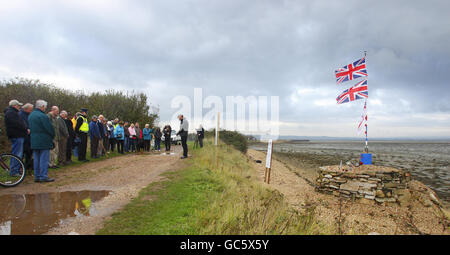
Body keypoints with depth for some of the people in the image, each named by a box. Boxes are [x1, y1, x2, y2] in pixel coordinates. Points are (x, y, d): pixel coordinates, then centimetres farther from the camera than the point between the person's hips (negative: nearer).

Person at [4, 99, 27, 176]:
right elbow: (17, 124, -20)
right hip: (16, 136, -11)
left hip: (18, 136, 11)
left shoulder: (13, 112, 23)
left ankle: (17, 170, 23)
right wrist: (26, 129, -10)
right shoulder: (10, 113, -12)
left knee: (19, 154, 15)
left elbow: (19, 123, 21)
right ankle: (14, 172, -5)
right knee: (16, 154, -8)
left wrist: (25, 129, 8)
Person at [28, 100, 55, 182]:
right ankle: (44, 176, -3)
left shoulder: (31, 115, 14)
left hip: (34, 141, 9)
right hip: (44, 141, -8)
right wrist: (52, 136, 1)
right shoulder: (42, 116, -15)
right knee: (44, 159, -4)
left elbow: (30, 128, 18)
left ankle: (37, 176, 16)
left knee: (36, 159, 12)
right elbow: (50, 128, -15)